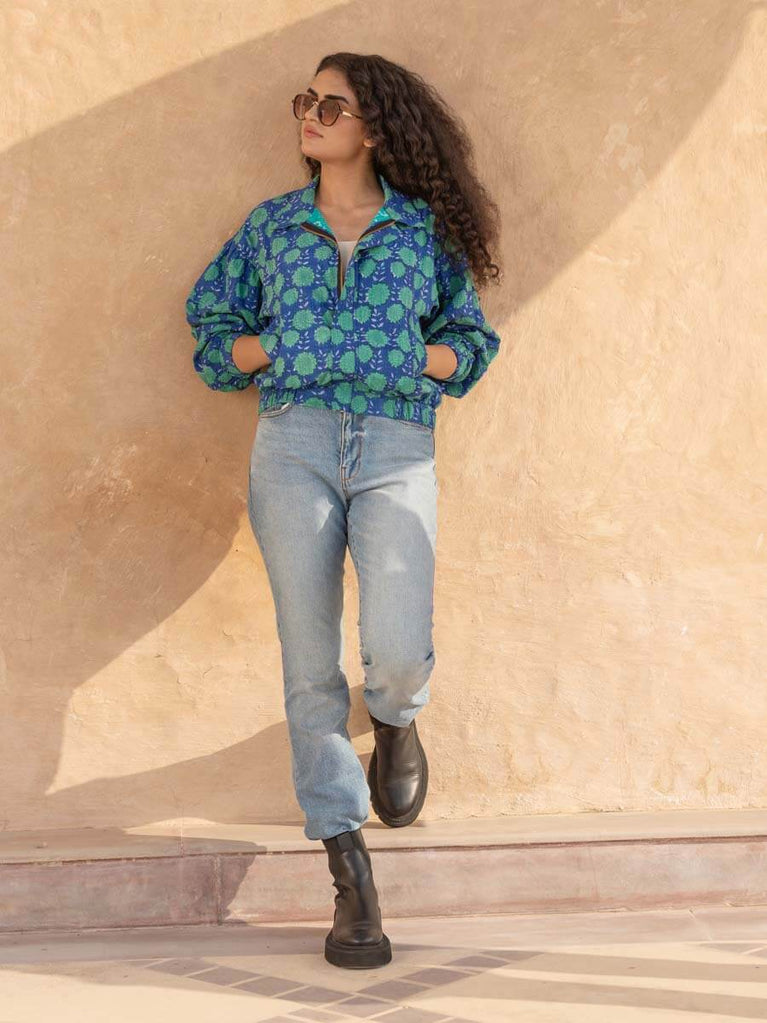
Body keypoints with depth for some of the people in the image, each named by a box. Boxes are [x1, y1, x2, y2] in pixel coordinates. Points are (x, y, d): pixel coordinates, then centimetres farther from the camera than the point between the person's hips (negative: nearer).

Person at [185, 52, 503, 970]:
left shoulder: (424, 228, 11)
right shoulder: (270, 225, 15)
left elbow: (470, 340, 14)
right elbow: (212, 332, 15)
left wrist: (422, 357, -5)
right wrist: (276, 347, -3)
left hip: (396, 449, -1)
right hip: (293, 443, 2)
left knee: (397, 652, -20)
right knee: (311, 668, -1)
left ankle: (396, 725, 20)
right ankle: (351, 876, 10)